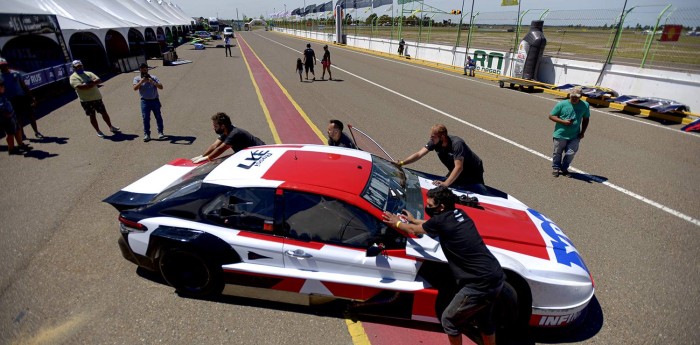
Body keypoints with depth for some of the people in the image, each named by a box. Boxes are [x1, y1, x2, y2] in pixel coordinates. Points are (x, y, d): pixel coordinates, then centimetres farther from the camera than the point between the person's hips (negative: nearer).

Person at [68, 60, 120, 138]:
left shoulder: (89, 73, 12)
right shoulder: (73, 77, -4)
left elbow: (99, 80, 0)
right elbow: (80, 86, -20)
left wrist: (89, 83, -15)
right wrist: (93, 83, -13)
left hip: (97, 97, 4)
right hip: (86, 100, -4)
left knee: (104, 113, 11)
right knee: (92, 116, 3)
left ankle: (111, 127, 26)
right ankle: (98, 131, 13)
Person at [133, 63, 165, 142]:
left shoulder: (153, 77, 2)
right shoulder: (137, 78, 3)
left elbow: (161, 87, -9)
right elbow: (135, 88, -12)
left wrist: (153, 83, -25)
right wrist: (141, 82, -25)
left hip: (155, 100, 0)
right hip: (145, 101, 0)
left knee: (158, 117, 4)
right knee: (145, 118, -2)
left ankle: (160, 132, 14)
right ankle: (146, 134, 3)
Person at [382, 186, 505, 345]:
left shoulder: (441, 220, -15)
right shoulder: (458, 214, 8)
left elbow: (413, 230, 5)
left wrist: (397, 223, 23)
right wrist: (414, 220, 40)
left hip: (480, 285, -9)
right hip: (496, 277, 9)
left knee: (449, 320, 13)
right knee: (484, 320, 30)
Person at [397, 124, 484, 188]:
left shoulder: (457, 144, -37)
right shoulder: (434, 142, -19)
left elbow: (459, 167, -42)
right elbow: (419, 154, -21)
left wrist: (446, 183, -50)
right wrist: (401, 163, -32)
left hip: (473, 170, -5)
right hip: (455, 170, 6)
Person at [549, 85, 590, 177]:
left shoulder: (585, 105, 1)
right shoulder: (562, 104, -8)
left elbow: (585, 119, 12)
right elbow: (551, 116, -4)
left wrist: (582, 132, 4)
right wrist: (563, 121, -18)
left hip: (575, 136, 2)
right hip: (560, 135, -2)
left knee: (570, 153, 0)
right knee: (558, 152, 10)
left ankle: (564, 168, 26)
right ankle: (556, 168, 31)